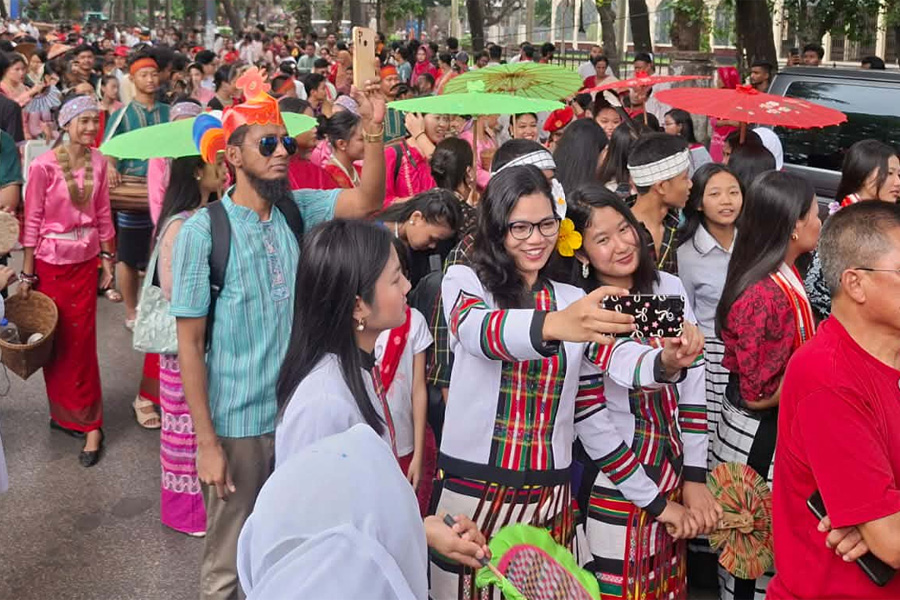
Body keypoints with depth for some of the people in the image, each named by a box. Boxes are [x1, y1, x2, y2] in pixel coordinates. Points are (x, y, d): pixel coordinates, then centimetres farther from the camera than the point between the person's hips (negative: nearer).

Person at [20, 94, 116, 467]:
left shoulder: (98, 162, -1)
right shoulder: (44, 166, -14)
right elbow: (32, 221, -9)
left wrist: (108, 260, 7)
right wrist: (27, 273, -7)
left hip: (86, 261, 3)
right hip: (51, 263, -3)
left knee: (81, 343, 6)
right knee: (55, 341, 12)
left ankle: (86, 419, 15)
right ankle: (64, 412, 28)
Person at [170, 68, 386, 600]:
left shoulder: (299, 211, 0)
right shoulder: (204, 231, -13)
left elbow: (368, 202, -15)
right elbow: (190, 343, -13)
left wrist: (374, 130, -28)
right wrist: (206, 441, -14)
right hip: (237, 425, -4)